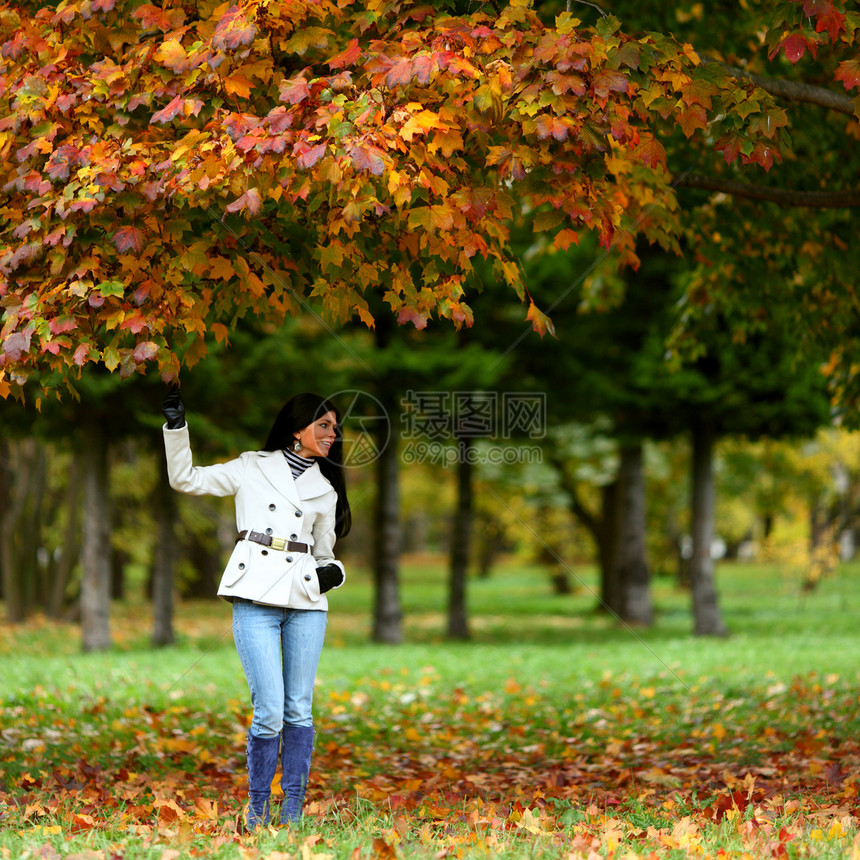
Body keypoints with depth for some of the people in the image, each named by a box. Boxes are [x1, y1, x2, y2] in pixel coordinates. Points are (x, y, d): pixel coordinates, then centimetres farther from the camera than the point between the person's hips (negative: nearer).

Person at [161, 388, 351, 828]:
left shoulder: (325, 490, 18)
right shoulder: (252, 467, 10)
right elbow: (185, 478, 12)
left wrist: (332, 572, 0)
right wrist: (176, 426, 1)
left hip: (306, 600, 4)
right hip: (256, 597, -3)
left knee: (299, 710, 2)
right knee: (269, 712, -10)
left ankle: (293, 812, 9)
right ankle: (256, 809, 5)